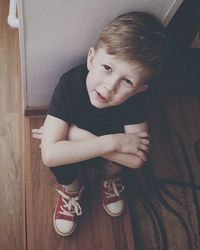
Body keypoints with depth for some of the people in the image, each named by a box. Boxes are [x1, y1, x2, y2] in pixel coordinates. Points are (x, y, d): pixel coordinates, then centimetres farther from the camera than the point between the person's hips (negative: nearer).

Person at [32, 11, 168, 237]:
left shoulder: (134, 97, -32)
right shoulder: (69, 85, -38)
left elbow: (137, 160, -38)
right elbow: (49, 155, -45)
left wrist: (75, 132, -41)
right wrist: (112, 142, -47)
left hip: (111, 134, 2)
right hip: (73, 142, -1)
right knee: (59, 158, -34)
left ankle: (110, 178, 5)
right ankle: (71, 190, 2)